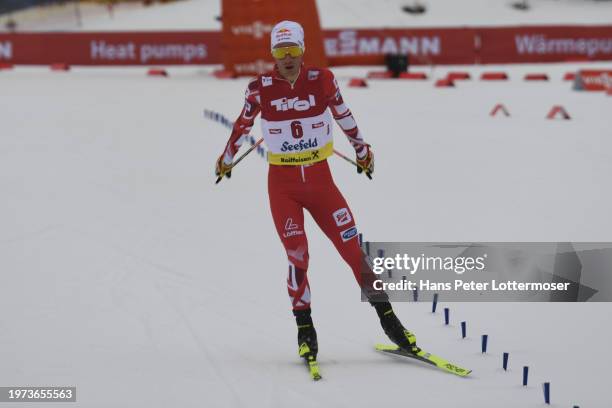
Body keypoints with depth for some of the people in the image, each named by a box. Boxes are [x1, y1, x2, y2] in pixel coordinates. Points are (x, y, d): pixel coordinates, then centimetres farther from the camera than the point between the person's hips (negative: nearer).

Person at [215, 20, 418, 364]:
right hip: (282, 184, -1)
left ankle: (387, 317, 5)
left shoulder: (321, 80, -6)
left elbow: (344, 117, 11)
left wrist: (362, 150, 24)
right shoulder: (262, 88, -7)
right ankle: (305, 329, 5)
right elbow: (243, 125, 10)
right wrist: (226, 160, 23)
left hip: (321, 180, 1)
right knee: (297, 255, -9)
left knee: (353, 249, -4)